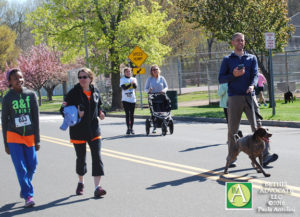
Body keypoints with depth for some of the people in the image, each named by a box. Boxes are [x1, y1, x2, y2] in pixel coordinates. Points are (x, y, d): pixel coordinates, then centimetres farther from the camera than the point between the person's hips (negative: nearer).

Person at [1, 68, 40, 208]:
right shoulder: (7, 98, -3)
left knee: (32, 165, 5)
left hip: (29, 136, 2)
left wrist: (37, 140, 0)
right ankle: (28, 196, -6)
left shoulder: (31, 95, 0)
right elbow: (4, 121, 2)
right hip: (14, 136, -2)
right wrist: (6, 144, 1)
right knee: (21, 167, -8)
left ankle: (24, 190, 30)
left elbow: (36, 118, 2)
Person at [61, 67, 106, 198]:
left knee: (97, 156, -8)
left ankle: (97, 187, -9)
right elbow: (64, 109, -9)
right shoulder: (74, 93, -8)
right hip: (78, 130, -3)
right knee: (81, 158, 10)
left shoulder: (95, 92, 5)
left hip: (93, 129, 3)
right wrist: (75, 114, -25)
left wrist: (100, 113, 1)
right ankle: (81, 182, 35)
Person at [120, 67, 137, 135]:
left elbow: (135, 86, -8)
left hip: (132, 99, 2)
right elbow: (124, 87, -11)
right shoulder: (122, 80, 4)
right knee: (127, 114, -6)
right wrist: (130, 84, -22)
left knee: (132, 114, 3)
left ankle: (131, 128, 11)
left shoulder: (133, 79, 9)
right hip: (125, 99, -2)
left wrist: (134, 83, -28)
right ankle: (128, 128, -5)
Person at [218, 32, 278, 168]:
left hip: (249, 96, 1)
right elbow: (221, 79, 5)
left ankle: (265, 156, -16)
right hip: (234, 98, -1)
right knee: (233, 130, 3)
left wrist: (252, 85, -19)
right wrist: (233, 75, -13)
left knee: (257, 125, -10)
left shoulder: (252, 58, 15)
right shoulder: (227, 60, 11)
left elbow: (255, 75, 2)